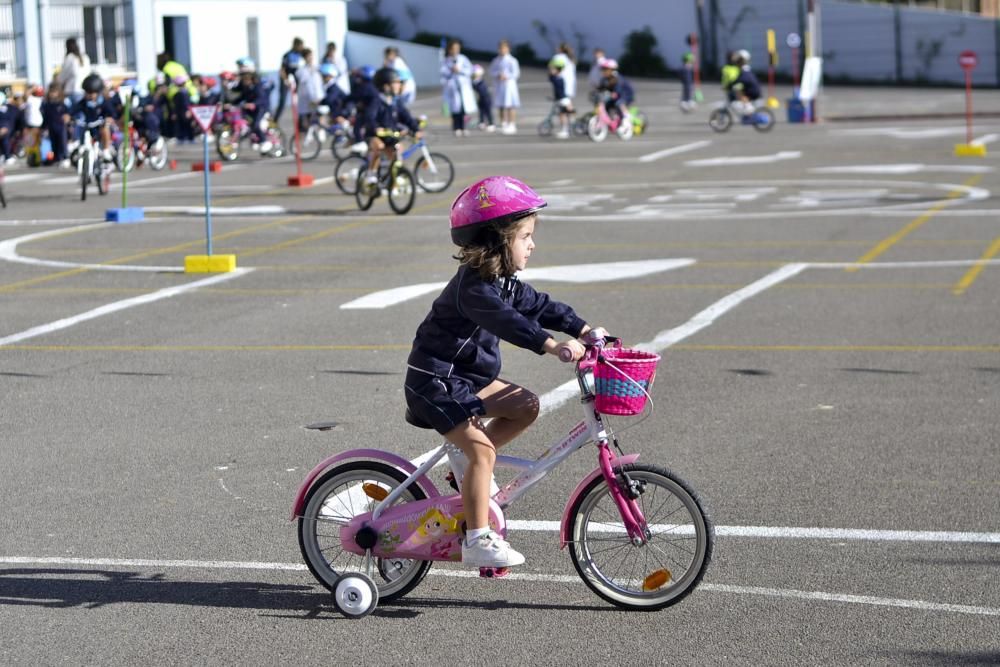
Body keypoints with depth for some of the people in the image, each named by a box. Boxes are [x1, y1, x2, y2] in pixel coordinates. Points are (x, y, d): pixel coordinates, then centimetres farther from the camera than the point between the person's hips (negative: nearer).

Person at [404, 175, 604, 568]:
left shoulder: (504, 283, 8)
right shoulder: (473, 287, -24)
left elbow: (538, 306, 14)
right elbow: (504, 321, -39)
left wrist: (584, 329, 5)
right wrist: (551, 345, -49)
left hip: (470, 377, 10)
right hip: (435, 383, -10)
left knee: (526, 406, 2)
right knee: (481, 449, -18)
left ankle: (470, 471, 9)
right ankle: (477, 541, -16)